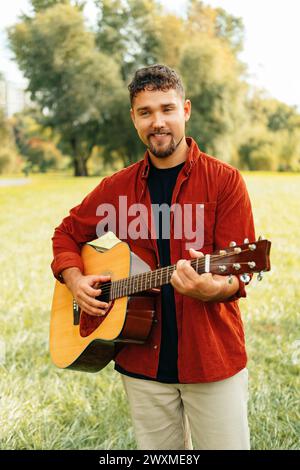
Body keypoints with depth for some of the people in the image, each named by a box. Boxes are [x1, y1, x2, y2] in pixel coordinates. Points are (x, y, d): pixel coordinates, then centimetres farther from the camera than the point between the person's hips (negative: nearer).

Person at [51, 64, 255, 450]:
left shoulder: (224, 180, -6)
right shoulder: (118, 186, 5)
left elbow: (238, 272, -9)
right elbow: (68, 233, 18)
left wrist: (212, 287, -31)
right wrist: (75, 280, -1)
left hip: (212, 357, -3)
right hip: (143, 361, 3)